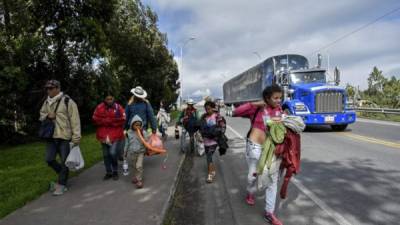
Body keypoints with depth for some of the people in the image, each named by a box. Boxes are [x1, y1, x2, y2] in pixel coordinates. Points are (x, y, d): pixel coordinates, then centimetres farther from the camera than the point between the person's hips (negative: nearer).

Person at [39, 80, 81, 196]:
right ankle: (63, 173, 31)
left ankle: (61, 184, 14)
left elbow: (75, 120, -12)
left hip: (65, 137, -6)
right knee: (49, 159, 5)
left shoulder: (67, 101, -10)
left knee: (64, 161, 1)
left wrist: (76, 137, -17)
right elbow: (41, 115, 24)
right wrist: (47, 116, -3)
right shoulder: (46, 102, 11)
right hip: (51, 137, 6)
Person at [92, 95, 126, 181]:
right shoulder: (99, 107, 2)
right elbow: (95, 119, -3)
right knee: (106, 154, 12)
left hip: (116, 135, -3)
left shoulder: (118, 107, -6)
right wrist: (113, 120, -13)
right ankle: (108, 172, 30)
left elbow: (122, 119, -11)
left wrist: (106, 120, -14)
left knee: (113, 153, -14)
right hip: (104, 135, 4)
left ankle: (115, 171, 11)